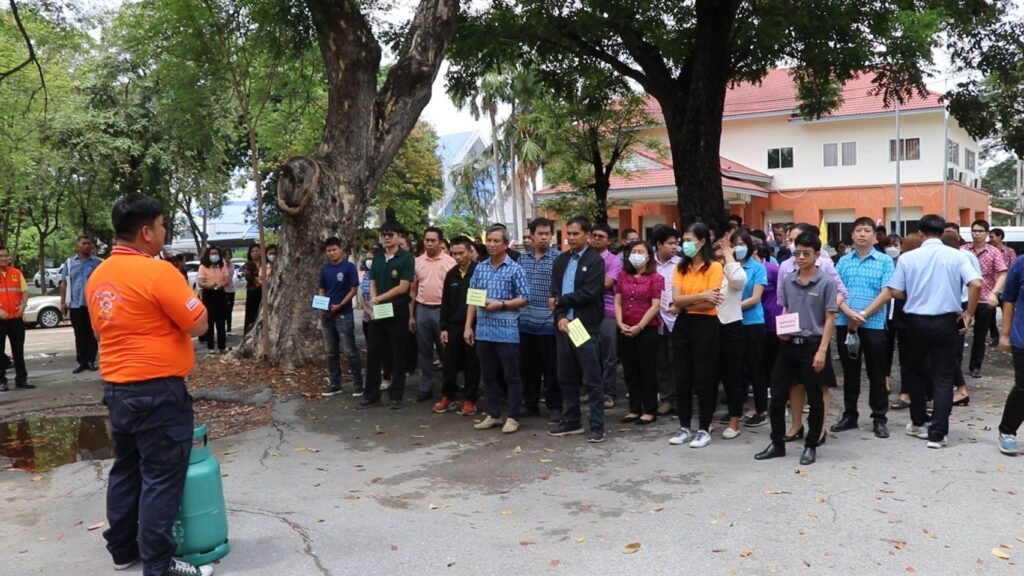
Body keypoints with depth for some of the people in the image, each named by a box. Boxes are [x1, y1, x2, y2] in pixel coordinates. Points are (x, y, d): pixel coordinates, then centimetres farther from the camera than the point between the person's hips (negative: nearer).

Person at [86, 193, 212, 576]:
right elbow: (199, 325, -15)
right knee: (162, 477, -1)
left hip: (116, 387, 8)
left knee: (126, 470, 18)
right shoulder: (157, 272, -18)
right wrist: (176, 308, 3)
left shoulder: (98, 277, 8)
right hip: (157, 390, -8)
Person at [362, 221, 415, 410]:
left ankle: (396, 396, 10)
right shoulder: (377, 258, 11)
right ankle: (371, 395, 17)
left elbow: (403, 287, -14)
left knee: (398, 356, 2)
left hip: (398, 312, -5)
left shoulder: (407, 258, -7)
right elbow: (372, 284, 12)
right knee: (373, 353, 8)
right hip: (377, 313, 5)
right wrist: (373, 303, -7)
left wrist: (378, 299, -9)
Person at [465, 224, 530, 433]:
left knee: (511, 375, 3)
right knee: (489, 375, 12)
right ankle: (493, 415, 22)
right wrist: (468, 326, 6)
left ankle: (513, 417, 12)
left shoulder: (515, 269, -4)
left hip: (507, 331, -5)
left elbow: (524, 299, -5)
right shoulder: (480, 268, 9)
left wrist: (501, 304, -16)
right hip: (483, 330, 5)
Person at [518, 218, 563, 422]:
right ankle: (530, 403, 26)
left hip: (549, 323, -5)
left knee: (551, 368, 3)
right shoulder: (522, 258, 10)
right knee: (528, 366, 13)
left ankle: (554, 407, 14)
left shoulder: (558, 258, -5)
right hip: (526, 322, 5)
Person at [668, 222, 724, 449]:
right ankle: (684, 428, 19)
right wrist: (701, 296, -17)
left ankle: (704, 430, 12)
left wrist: (686, 304, -8)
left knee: (704, 380, 1)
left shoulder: (714, 267, -6)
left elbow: (711, 303, -15)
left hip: (705, 326, -5)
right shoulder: (680, 268, 9)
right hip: (682, 326, 6)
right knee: (682, 379, 9)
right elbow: (676, 300, -4)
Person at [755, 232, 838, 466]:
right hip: (788, 344, 5)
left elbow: (830, 319, -8)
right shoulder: (787, 281, 7)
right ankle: (777, 443, 19)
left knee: (815, 400, 6)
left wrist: (822, 350, -14)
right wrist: (782, 329, -4)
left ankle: (811, 446, 19)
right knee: (777, 396, 6)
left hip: (812, 344, -4)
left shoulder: (826, 282, -7)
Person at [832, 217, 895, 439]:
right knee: (850, 372, 12)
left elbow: (886, 294, -7)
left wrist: (863, 316, -14)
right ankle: (849, 415, 22)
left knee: (876, 373, 4)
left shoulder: (885, 261, 1)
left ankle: (879, 418, 14)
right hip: (845, 324, 3)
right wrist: (850, 313, -15)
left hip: (874, 325, -3)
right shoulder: (843, 261, 8)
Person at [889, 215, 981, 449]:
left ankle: (919, 423, 26)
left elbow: (896, 292, -3)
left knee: (913, 371, 20)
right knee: (943, 378, 5)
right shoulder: (957, 255, -4)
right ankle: (937, 433, 2)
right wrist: (969, 313, -2)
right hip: (946, 321, 0)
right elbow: (976, 284, -14)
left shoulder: (907, 258, -4)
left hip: (917, 321, 0)